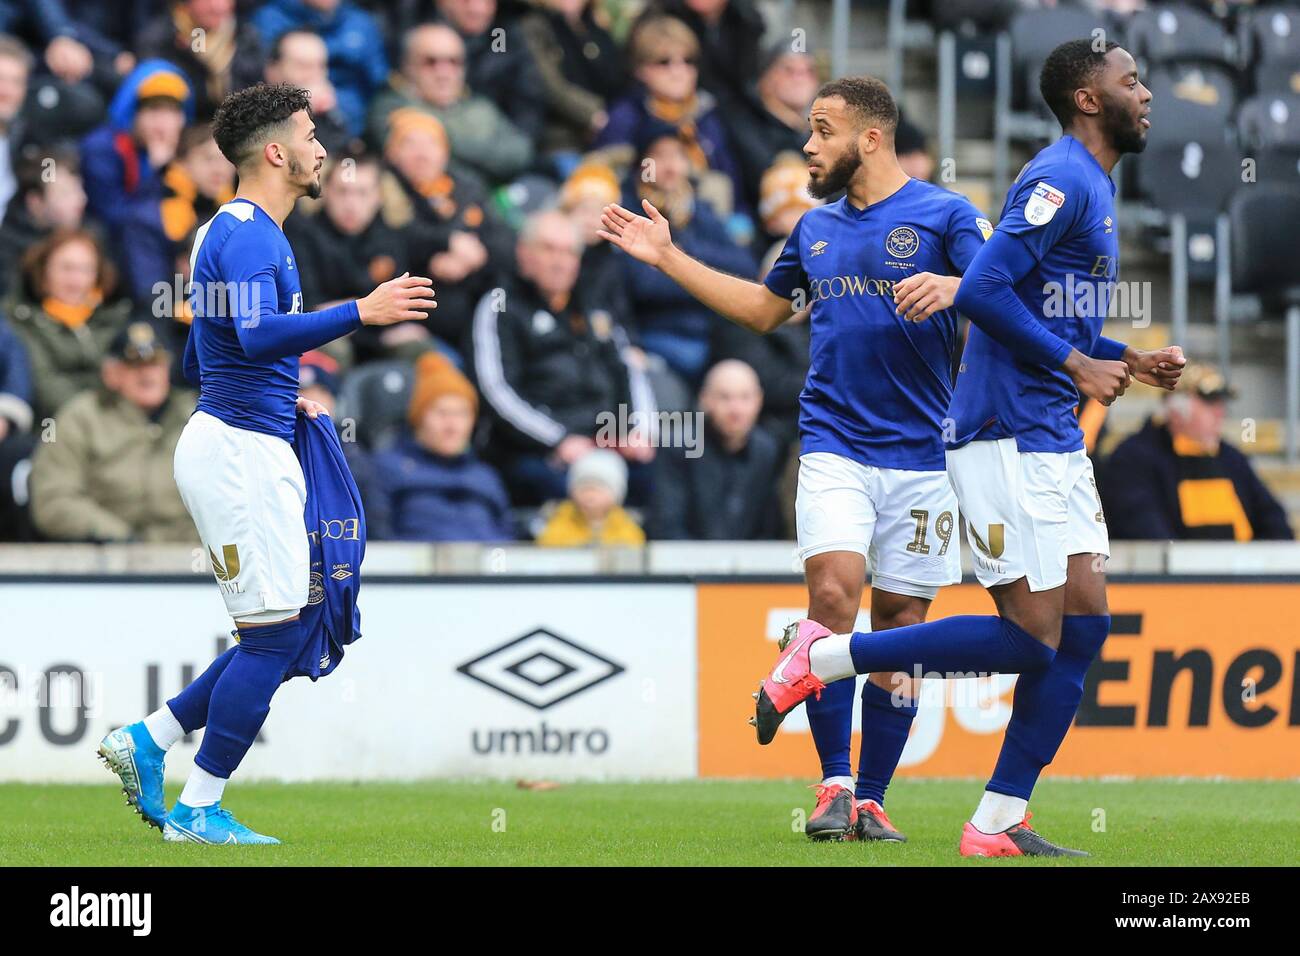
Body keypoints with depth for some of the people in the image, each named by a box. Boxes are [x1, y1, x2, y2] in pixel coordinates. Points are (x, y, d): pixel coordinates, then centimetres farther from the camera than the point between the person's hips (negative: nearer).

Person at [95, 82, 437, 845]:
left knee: (293, 631, 11)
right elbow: (257, 335, -30)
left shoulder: (235, 231, 19)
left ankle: (149, 742, 13)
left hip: (254, 450, 10)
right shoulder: (250, 234, -13)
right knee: (274, 635, -7)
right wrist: (362, 313, -33)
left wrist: (281, 399, 16)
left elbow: (200, 362, 25)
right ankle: (198, 809, -1)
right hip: (241, 451, -10)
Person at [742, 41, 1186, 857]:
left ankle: (999, 824, 4)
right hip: (1011, 435, -10)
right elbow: (982, 290, -22)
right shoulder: (1060, 180, -13)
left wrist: (1130, 361, 14)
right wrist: (1078, 366, -17)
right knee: (1032, 634, -11)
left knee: (1085, 627, 2)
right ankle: (824, 658, -1)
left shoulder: (1094, 186, 19)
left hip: (1056, 444, 10)